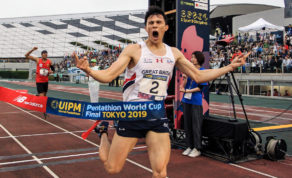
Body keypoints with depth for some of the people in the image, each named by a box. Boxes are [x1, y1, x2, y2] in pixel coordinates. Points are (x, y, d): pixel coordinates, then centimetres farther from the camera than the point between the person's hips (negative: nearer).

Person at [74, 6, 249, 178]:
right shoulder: (134, 50, -7)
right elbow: (108, 75, -13)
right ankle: (104, 131, 35)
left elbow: (198, 76, 13)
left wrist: (230, 67, 11)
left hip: (158, 117, 3)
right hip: (132, 115, -3)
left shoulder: (174, 53, 7)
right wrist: (88, 69, -33)